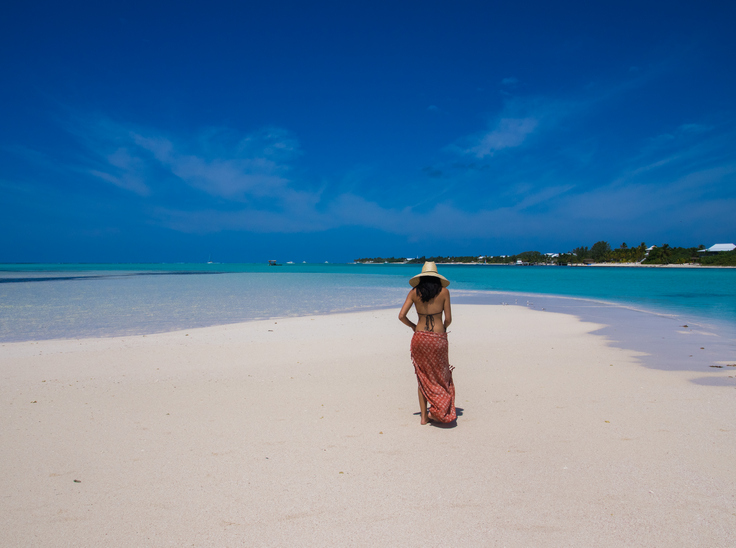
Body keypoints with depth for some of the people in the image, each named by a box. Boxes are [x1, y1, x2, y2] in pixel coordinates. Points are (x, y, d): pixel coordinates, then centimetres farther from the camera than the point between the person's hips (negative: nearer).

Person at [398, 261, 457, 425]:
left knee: (423, 377, 13)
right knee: (440, 376, 15)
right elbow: (448, 319, -2)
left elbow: (401, 316, -3)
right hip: (438, 338, -2)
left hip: (419, 338, 2)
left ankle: (424, 416, 17)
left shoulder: (414, 292, 1)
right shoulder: (444, 291, -3)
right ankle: (437, 411, 11)